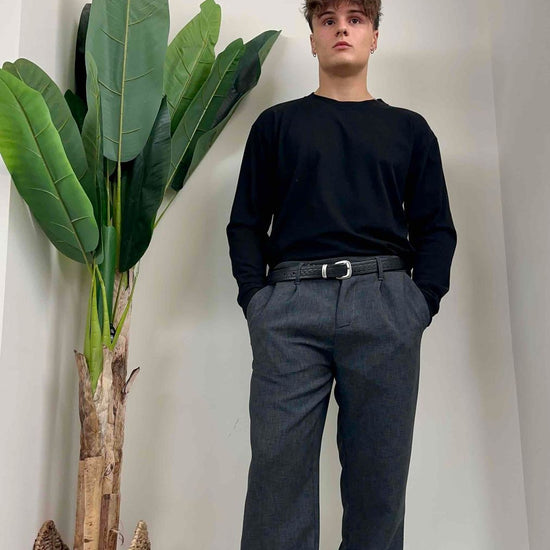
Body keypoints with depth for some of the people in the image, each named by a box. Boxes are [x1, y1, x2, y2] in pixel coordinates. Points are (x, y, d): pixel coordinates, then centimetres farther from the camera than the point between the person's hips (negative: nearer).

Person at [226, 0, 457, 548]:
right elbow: (246, 222, 12)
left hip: (385, 302, 1)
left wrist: (422, 302, -1)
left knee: (379, 478, 4)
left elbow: (435, 227, 14)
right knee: (278, 472, -2)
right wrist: (256, 298, -3)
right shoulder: (276, 123, 19)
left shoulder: (410, 129, 21)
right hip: (289, 304, 0)